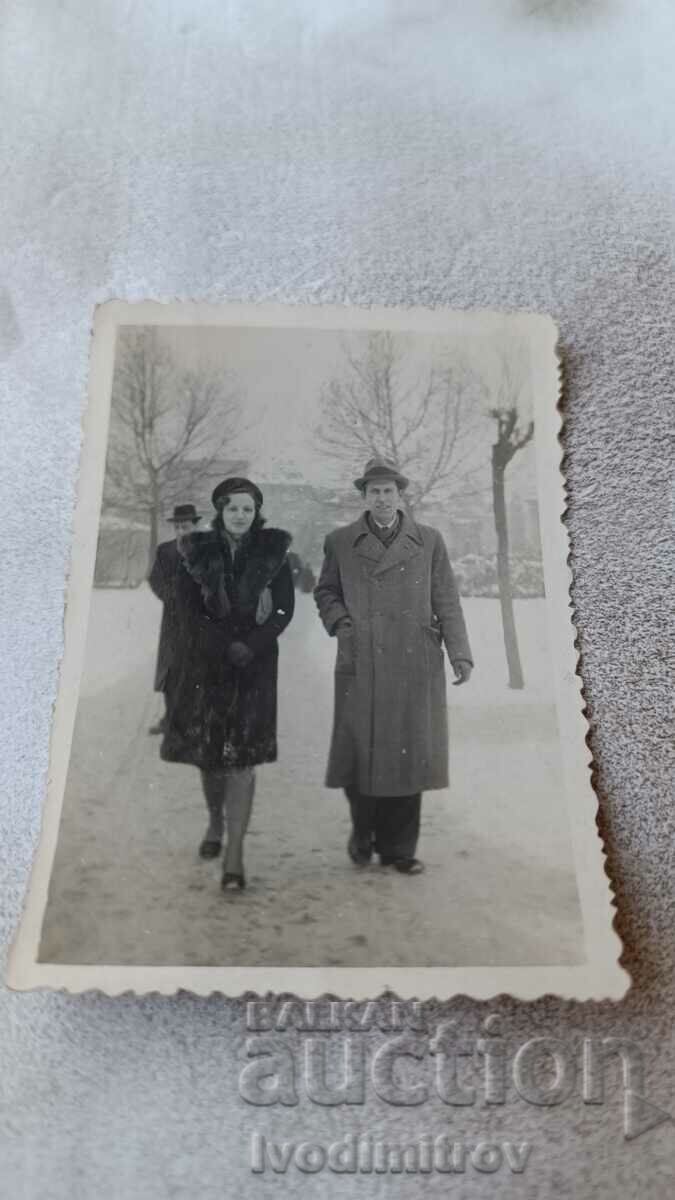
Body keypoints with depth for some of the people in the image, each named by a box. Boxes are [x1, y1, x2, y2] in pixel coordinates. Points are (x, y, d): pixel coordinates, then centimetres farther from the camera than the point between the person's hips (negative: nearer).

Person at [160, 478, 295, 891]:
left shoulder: (274, 551, 1)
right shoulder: (197, 552, 2)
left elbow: (284, 609, -2)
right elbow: (188, 611, -3)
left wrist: (250, 647, -14)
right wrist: (227, 647, -13)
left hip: (255, 666, -1)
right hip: (204, 663, 2)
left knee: (243, 757, -7)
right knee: (207, 750, 10)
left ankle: (235, 854, -4)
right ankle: (216, 822, 38)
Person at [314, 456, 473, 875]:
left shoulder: (429, 541, 9)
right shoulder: (340, 542, 9)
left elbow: (447, 602, 7)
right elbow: (325, 592, 17)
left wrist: (460, 652, -1)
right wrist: (340, 622, -2)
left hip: (415, 667, 1)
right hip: (360, 666, 0)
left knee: (408, 755, 3)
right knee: (360, 754, 2)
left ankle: (398, 848, 18)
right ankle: (363, 833, 27)